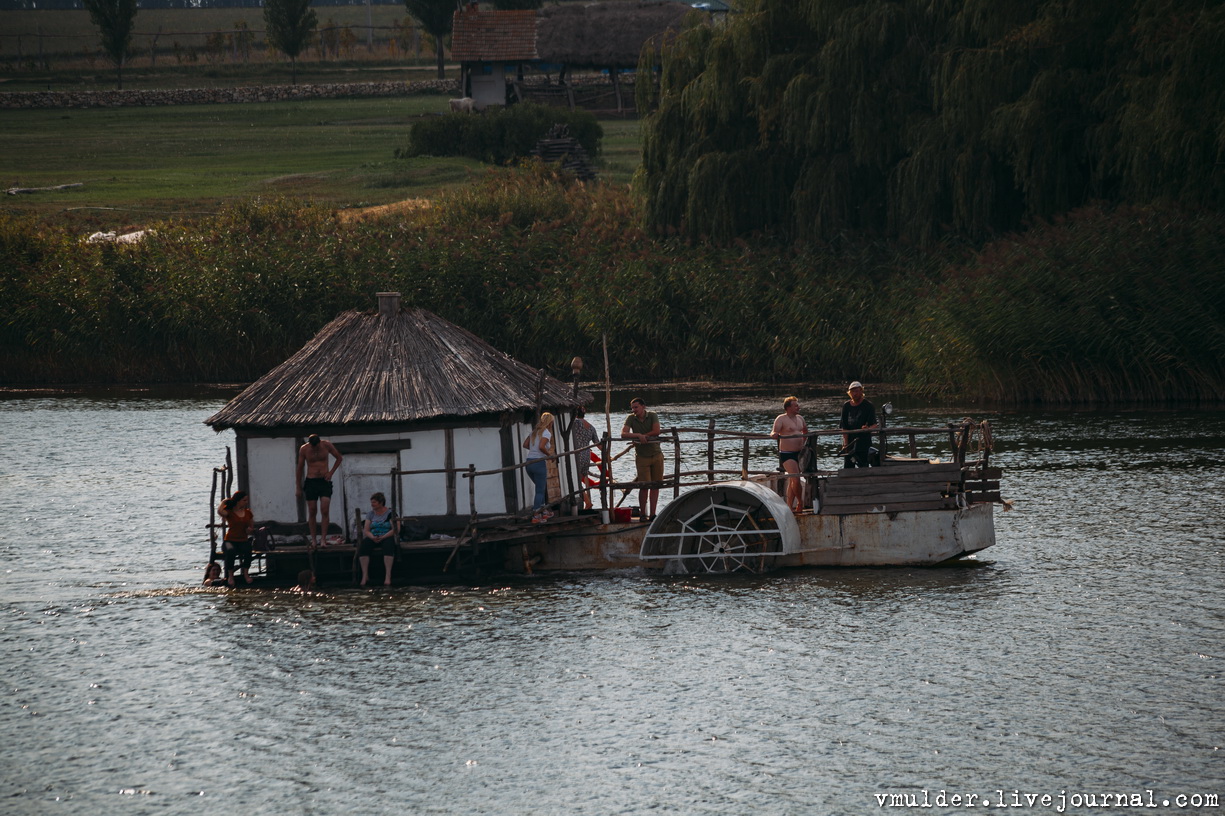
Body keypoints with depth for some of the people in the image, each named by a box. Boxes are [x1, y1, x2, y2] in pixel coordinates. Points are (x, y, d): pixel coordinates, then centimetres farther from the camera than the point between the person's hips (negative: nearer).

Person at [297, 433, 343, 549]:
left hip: (324, 481, 0)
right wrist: (299, 488, 6)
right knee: (312, 512, -1)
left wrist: (331, 472, 0)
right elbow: (300, 468, 5)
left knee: (325, 511, -12)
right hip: (311, 482, 0)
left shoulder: (327, 445, -4)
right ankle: (313, 540, 6)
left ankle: (323, 539, -12)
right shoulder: (304, 449, -4)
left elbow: (339, 458, 11)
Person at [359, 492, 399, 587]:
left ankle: (388, 576, -43)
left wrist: (383, 537, -20)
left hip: (387, 537, -4)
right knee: (364, 544, -28)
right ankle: (365, 575, -31)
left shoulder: (390, 513, -1)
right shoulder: (370, 514, 13)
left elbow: (396, 529, -10)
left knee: (388, 544, -38)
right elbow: (366, 531, 6)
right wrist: (372, 537, -16)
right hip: (373, 538, 4)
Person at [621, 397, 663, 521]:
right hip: (642, 457, -1)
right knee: (644, 486, -8)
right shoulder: (631, 418, -3)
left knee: (655, 486, 1)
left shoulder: (652, 416, -3)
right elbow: (623, 434, -15)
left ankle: (652, 514, 6)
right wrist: (638, 436, -26)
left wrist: (643, 436, -16)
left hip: (656, 455, 1)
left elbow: (656, 431, -15)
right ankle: (642, 514, 1)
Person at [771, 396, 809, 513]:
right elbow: (774, 433, -18)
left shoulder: (800, 418, 14)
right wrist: (774, 435, -41)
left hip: (799, 453, 7)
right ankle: (800, 503, 1)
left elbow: (805, 432, 31)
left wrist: (804, 444, 21)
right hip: (787, 454, -7)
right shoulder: (781, 419, -7)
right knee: (796, 479, -16)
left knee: (792, 481, 10)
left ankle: (790, 506, 14)